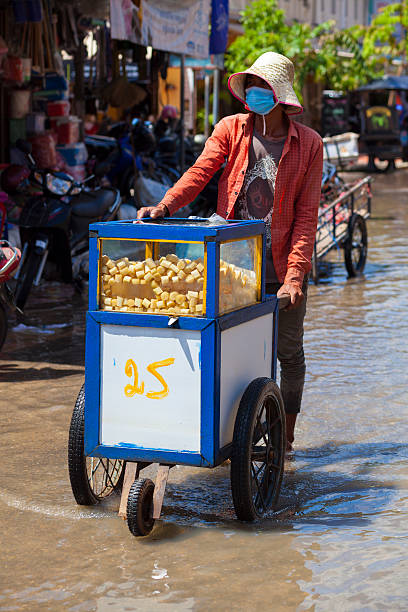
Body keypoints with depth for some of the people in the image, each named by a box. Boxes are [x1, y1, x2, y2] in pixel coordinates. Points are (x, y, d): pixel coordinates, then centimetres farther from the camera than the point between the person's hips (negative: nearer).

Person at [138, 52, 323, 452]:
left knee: (288, 353, 8)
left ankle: (284, 438, 24)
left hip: (281, 267, -1)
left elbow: (306, 214, -6)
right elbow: (201, 171, -11)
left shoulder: (308, 144, -2)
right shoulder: (230, 129, 3)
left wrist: (295, 275, -16)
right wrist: (165, 206, -31)